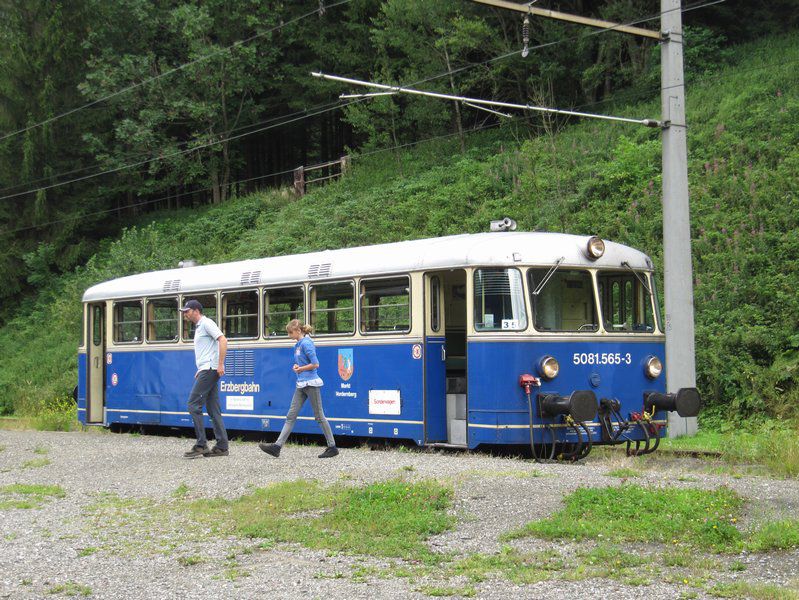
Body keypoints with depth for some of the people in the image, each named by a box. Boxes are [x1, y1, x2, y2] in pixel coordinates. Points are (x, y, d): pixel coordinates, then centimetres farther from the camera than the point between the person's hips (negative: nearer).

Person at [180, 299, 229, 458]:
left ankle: (201, 445, -12)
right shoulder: (199, 327, 23)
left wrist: (220, 364, -23)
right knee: (213, 409, 7)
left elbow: (223, 340, -18)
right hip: (207, 371, 10)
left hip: (210, 370, -10)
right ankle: (222, 447, 5)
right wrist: (201, 370, 22)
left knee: (193, 404, -12)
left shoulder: (206, 323, -7)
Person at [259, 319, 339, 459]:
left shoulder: (306, 344, -14)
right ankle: (277, 446, 1)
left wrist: (300, 369, -8)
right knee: (291, 416, 4)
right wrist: (296, 366, 5)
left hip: (311, 383, -9)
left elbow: (315, 364, -18)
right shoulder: (298, 345, 14)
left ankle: (332, 447, 6)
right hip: (301, 384, 9)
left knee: (319, 416, -2)